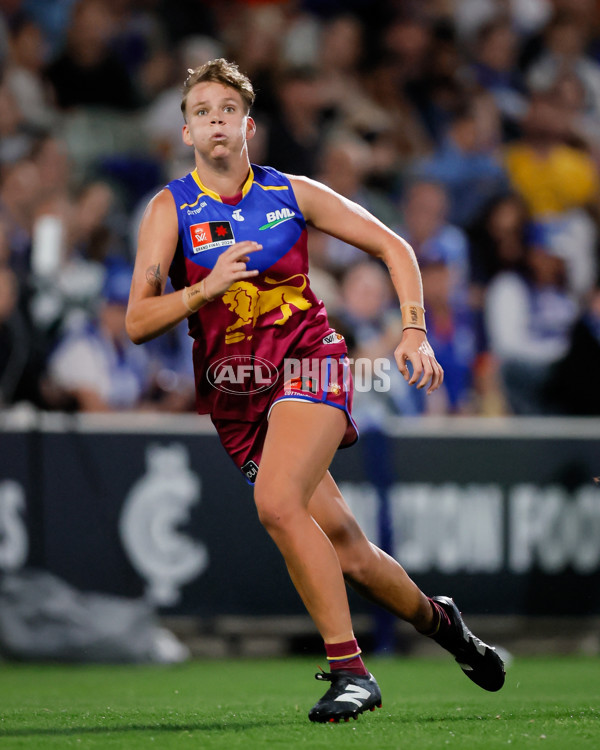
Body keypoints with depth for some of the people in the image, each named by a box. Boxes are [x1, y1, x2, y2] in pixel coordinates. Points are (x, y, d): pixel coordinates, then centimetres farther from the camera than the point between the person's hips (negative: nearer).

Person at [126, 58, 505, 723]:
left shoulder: (292, 193, 3)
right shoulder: (170, 209, 0)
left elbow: (391, 246, 12)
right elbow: (137, 323, -8)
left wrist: (414, 332, 1)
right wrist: (206, 289, -23)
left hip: (308, 364, -2)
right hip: (233, 393, 2)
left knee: (276, 501, -29)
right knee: (349, 554, 3)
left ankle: (349, 669, -23)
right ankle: (437, 619, 32)